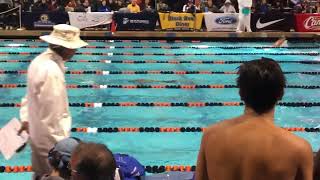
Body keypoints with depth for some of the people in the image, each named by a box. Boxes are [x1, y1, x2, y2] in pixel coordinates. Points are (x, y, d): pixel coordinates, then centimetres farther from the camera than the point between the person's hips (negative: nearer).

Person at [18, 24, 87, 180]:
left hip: (38, 134, 9)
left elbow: (31, 95, 14)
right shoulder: (52, 71, -29)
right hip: (50, 140, -9)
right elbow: (51, 116, -27)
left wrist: (25, 118, 24)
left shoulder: (40, 60, 2)